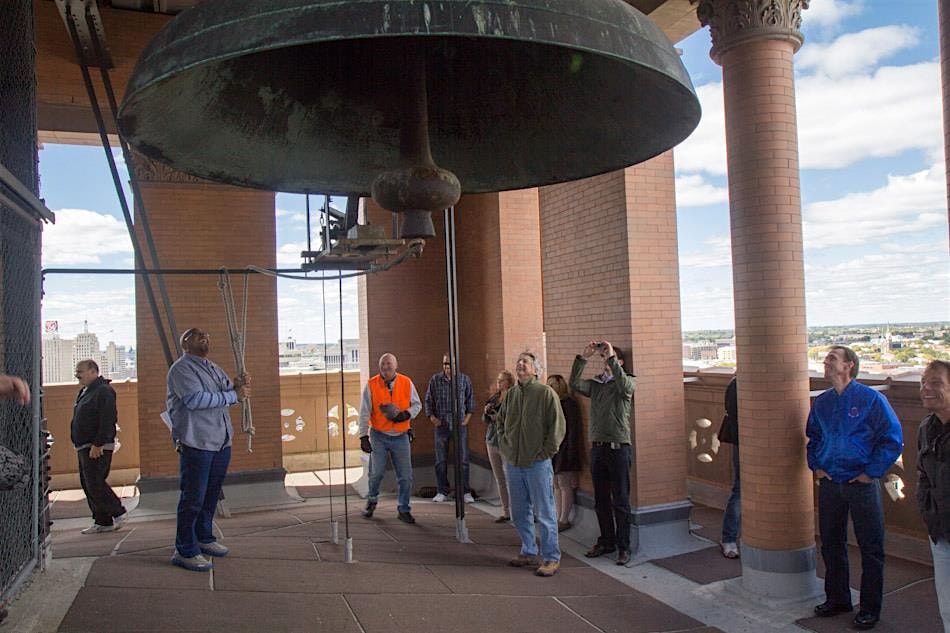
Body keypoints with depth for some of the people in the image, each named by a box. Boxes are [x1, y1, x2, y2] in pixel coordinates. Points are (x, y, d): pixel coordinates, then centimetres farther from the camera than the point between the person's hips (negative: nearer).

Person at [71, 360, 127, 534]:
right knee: (88, 485, 10)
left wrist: (98, 445, -24)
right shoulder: (84, 392, 17)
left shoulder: (103, 391, -14)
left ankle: (118, 513, 2)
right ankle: (103, 521, 16)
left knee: (95, 484, -11)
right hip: (84, 447, 10)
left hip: (98, 449, -10)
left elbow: (107, 421, -22)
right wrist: (79, 445, 17)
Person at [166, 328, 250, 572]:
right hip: (196, 443, -8)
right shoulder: (181, 368, -7)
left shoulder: (215, 369, 20)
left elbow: (231, 395, 17)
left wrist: (239, 385, -7)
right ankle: (185, 551, 5)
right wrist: (233, 395, -19)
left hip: (221, 442, 8)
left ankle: (204, 538, 32)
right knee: (193, 497, -4)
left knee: (211, 495, 17)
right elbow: (194, 399, -21)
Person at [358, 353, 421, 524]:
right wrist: (363, 436, -10)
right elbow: (364, 412, -5)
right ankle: (372, 500, 29)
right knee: (377, 472, -1)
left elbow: (417, 404, 9)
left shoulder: (406, 383, -1)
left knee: (405, 476, 3)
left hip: (401, 437, 2)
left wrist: (406, 414, -12)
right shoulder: (371, 385, -6)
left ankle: (403, 510, 20)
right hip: (379, 436, -1)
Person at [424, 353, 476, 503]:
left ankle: (464, 492, 8)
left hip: (460, 424, 0)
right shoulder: (435, 380, 4)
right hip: (441, 424, 1)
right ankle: (442, 492, 15)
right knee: (441, 460, 5)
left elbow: (470, 399, 11)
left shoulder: (465, 379, 4)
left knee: (463, 459, 0)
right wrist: (432, 417, 0)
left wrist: (468, 416, 3)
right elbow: (428, 400, 10)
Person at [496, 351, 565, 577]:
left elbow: (558, 426, -9)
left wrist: (546, 452, -9)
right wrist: (504, 446, 12)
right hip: (512, 463, 6)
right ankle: (529, 553, 29)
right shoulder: (510, 394, 10)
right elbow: (499, 422, 23)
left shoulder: (546, 393, -7)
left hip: (537, 464, -6)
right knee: (519, 513, 15)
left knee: (544, 513, 0)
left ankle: (551, 558, 10)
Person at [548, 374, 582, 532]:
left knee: (565, 485, -3)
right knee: (556, 486, 11)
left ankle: (564, 520, 3)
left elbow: (573, 429, -13)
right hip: (552, 448, 8)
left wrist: (571, 452, -17)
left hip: (564, 449, -8)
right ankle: (559, 518, 17)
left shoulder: (569, 403, -9)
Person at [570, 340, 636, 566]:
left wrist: (611, 357, -25)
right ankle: (606, 541, 25)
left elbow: (624, 385, -25)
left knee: (620, 501, 1)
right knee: (601, 500, 13)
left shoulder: (628, 382, -1)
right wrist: (583, 357, -12)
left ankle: (623, 547, 10)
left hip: (618, 447, -5)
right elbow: (574, 384, -6)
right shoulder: (595, 384, 11)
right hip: (597, 447, 5)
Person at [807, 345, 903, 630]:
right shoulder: (821, 403, 7)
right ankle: (837, 599, 30)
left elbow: (893, 439, -9)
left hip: (862, 483, -5)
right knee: (831, 545, 14)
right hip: (829, 484, 5)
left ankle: (870, 608, 19)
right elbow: (813, 437, 20)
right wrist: (815, 466, 8)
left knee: (871, 548, 5)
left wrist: (872, 472, -10)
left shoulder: (871, 399, -10)